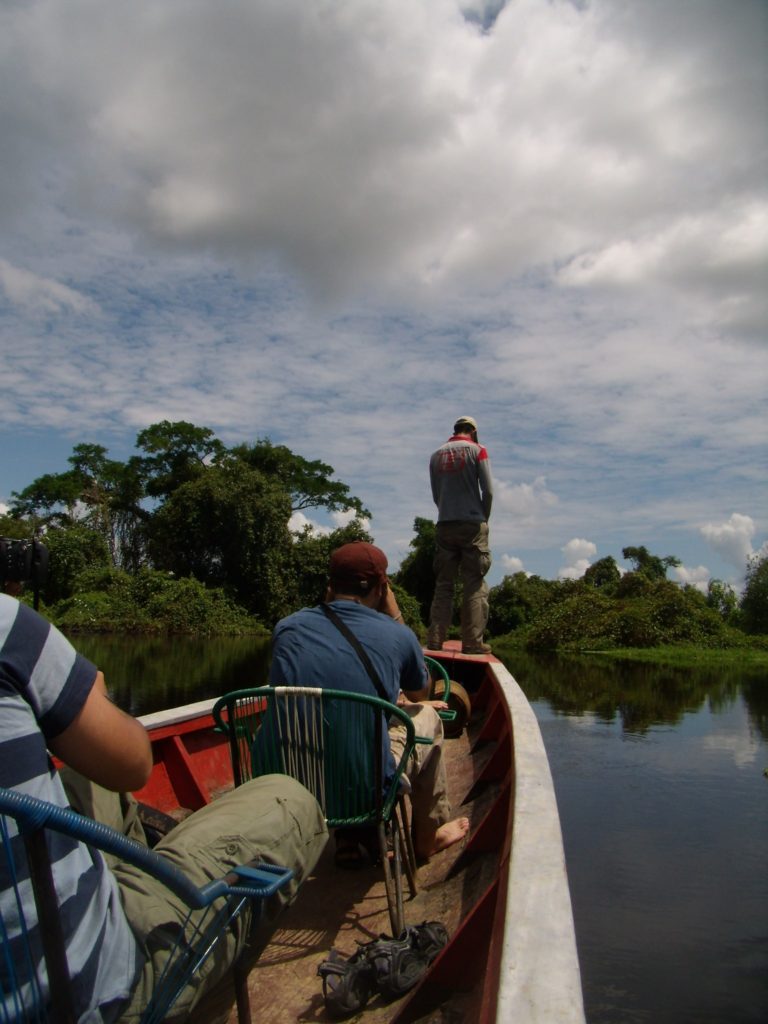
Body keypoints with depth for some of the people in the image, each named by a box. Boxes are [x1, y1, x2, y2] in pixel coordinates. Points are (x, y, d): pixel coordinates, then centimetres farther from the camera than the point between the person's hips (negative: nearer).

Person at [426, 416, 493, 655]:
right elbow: (488, 491, -5)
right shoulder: (477, 450, -1)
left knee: (443, 584, 7)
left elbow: (436, 495, 13)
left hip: (445, 525, 4)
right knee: (475, 585, -2)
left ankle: (435, 640, 3)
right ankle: (472, 642, -5)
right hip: (472, 524, -4)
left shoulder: (436, 454, 11)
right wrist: (484, 518, 8)